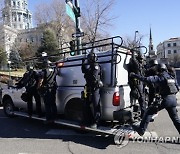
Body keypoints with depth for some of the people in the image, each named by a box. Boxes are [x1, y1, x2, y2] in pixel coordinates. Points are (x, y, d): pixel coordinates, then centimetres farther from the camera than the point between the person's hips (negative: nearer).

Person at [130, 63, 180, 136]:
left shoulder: (160, 77, -6)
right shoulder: (172, 77, 15)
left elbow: (147, 79, -18)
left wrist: (135, 75, -14)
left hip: (165, 99, -7)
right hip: (173, 99, 7)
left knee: (149, 111, 0)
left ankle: (141, 129, -3)